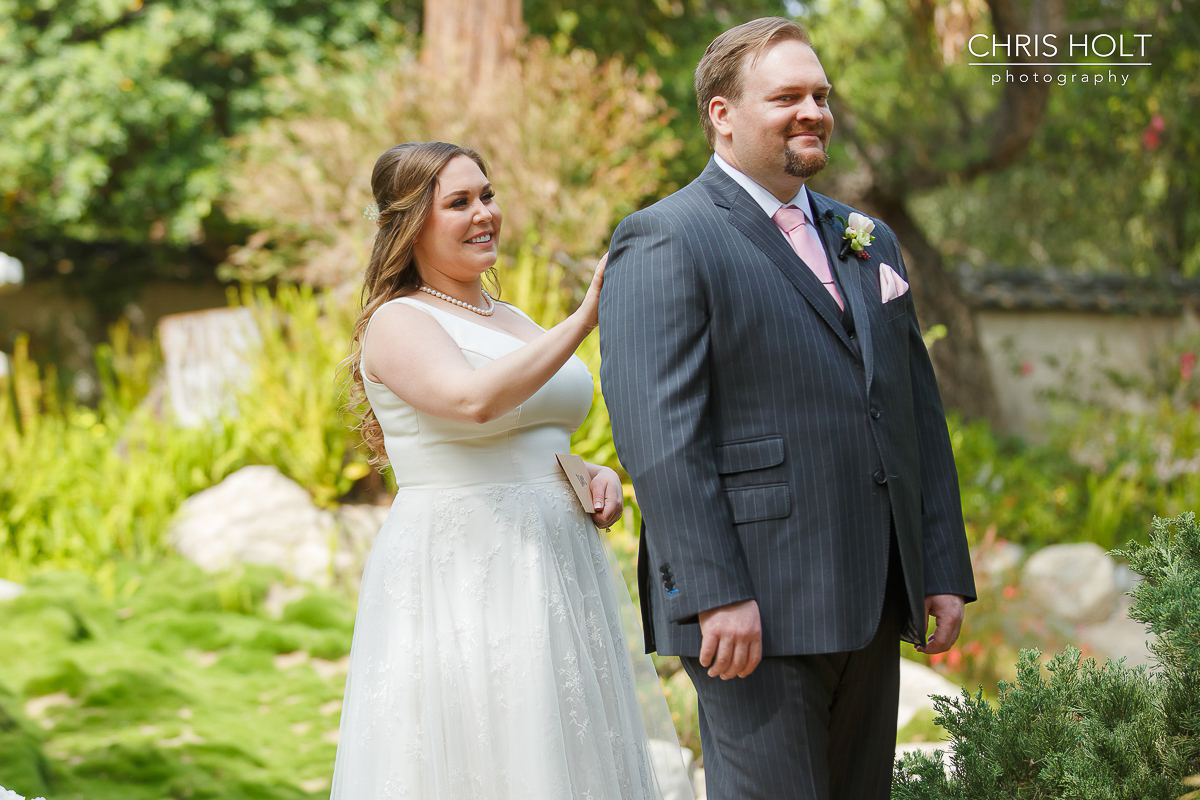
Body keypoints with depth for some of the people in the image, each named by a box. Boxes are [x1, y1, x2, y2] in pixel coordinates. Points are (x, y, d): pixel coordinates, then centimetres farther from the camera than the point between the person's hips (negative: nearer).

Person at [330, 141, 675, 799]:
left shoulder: (512, 321, 17)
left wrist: (597, 475, 5)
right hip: (458, 578, -8)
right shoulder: (398, 322, -7)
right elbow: (474, 400, -26)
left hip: (552, 579, 8)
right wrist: (586, 318, -25)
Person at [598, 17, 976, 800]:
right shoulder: (665, 243, -6)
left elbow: (920, 409, 19)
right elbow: (659, 433, -15)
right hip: (755, 612, -7)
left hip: (871, 603, 8)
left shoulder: (869, 242, 18)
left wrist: (945, 570, 11)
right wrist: (715, 594, -21)